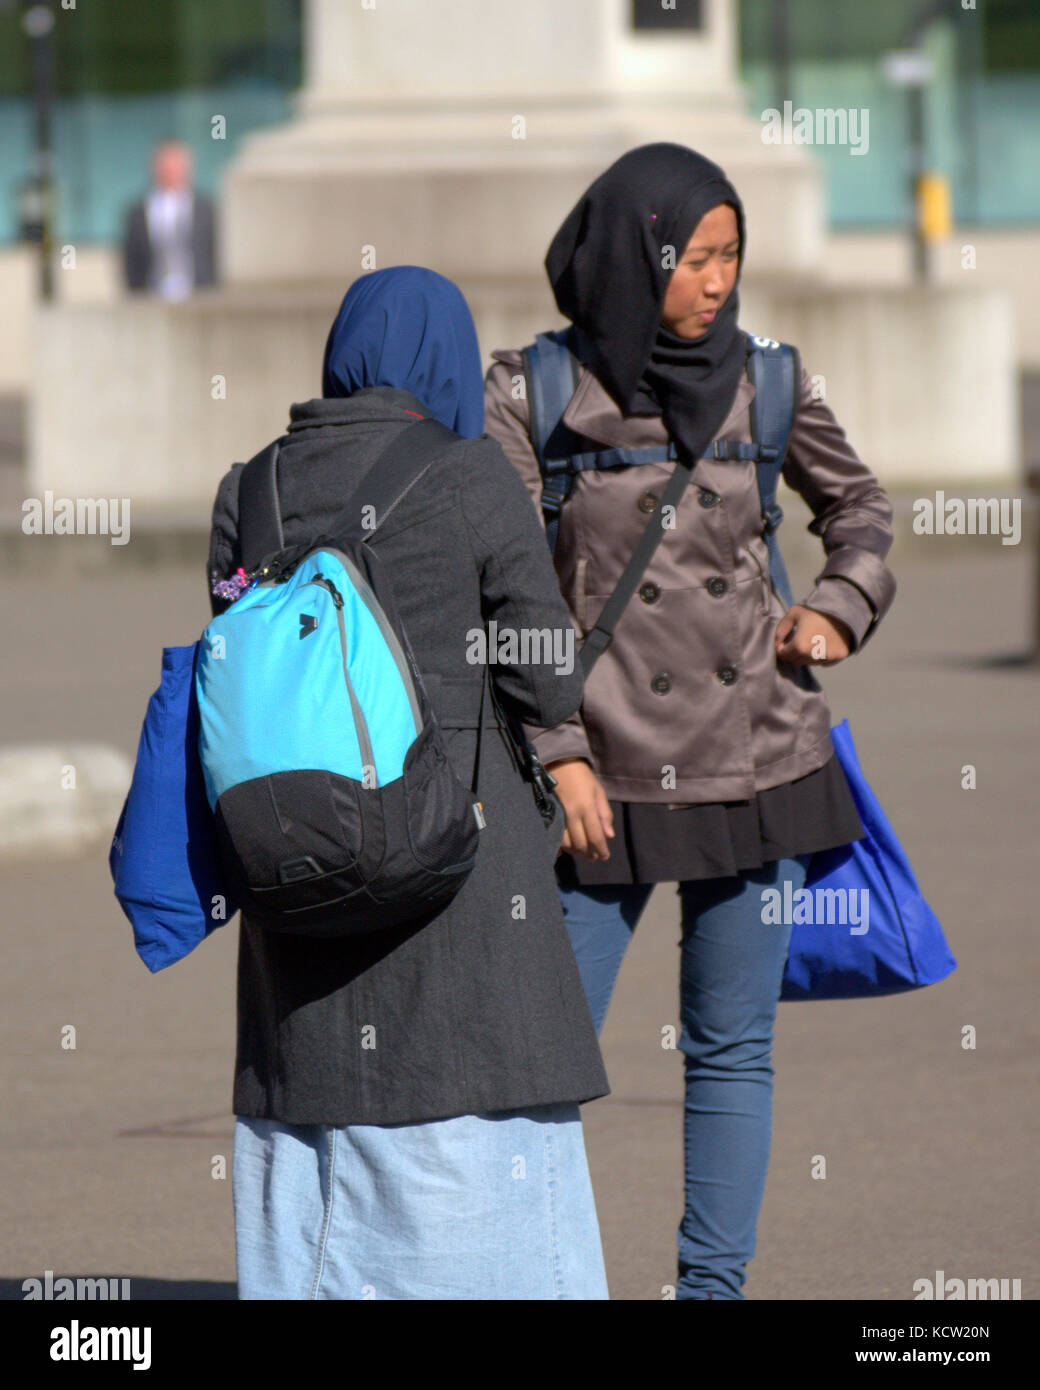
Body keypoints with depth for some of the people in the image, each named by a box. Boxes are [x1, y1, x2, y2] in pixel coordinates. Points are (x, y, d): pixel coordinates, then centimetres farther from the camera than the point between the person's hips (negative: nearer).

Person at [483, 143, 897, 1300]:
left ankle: (714, 1283, 14)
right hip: (604, 773, -3)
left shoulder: (760, 385, 2)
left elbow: (857, 507, 20)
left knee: (733, 1046, 7)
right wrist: (554, 749, -11)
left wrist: (838, 613, 2)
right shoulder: (528, 397, -5)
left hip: (757, 759, 3)